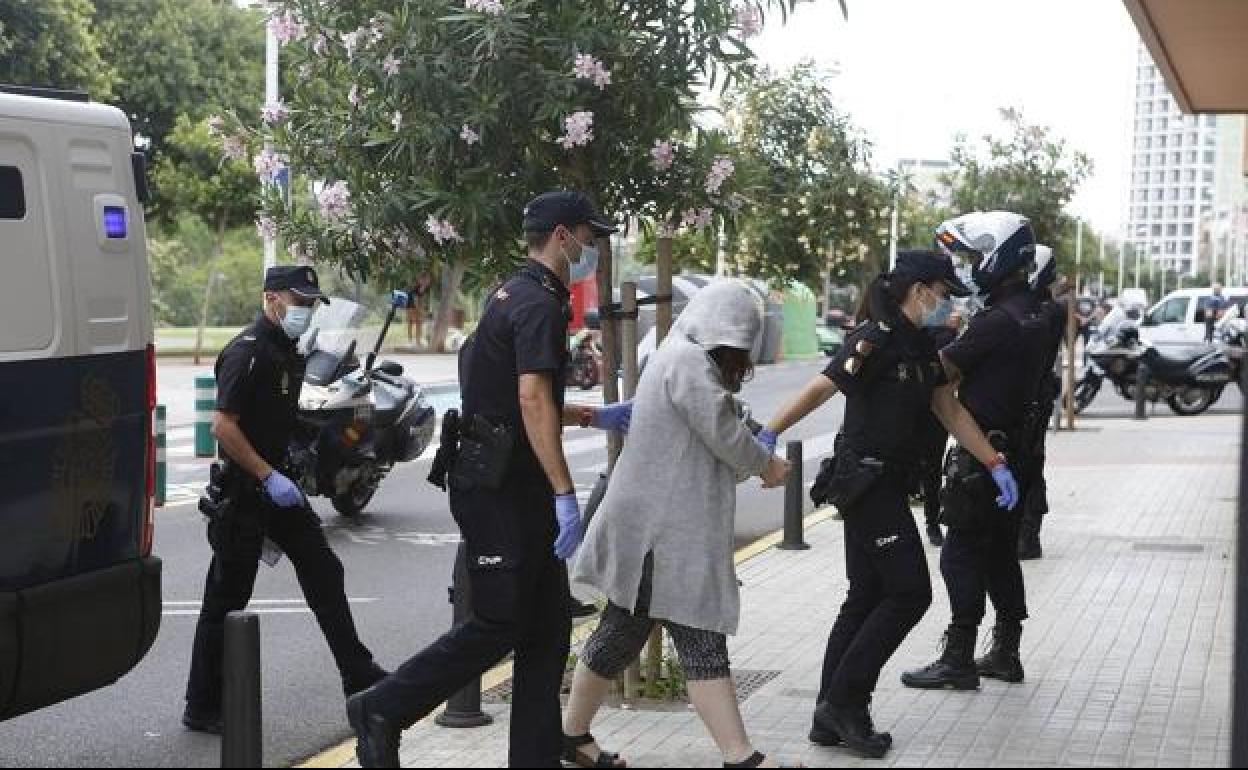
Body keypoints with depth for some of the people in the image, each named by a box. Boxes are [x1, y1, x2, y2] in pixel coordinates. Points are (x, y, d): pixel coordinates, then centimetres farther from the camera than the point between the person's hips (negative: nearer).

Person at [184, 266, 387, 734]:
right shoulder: (247, 352, -17)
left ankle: (359, 678, 17)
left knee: (323, 572, 9)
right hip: (242, 492, -9)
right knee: (227, 599, -2)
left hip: (276, 483, 9)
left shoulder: (288, 351, 13)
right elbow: (223, 426, -24)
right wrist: (269, 477, -22)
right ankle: (202, 709, 7)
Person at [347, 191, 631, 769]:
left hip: (518, 488, 10)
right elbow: (532, 401, -24)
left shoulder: (516, 297, 19)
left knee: (546, 625, 9)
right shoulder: (538, 303, -14)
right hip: (501, 489, -10)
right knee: (498, 624, -5)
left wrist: (596, 417, 27)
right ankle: (382, 711, 6)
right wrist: (564, 493, -27)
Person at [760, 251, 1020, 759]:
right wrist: (769, 435, -22)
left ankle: (833, 717, 14)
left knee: (868, 597, 9)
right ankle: (844, 700, -1)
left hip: (886, 485, 9)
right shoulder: (876, 340, -15)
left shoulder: (922, 348, 13)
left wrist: (996, 465, 11)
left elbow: (951, 412, 15)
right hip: (867, 482, -9)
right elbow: (819, 391, -19)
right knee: (910, 592, -8)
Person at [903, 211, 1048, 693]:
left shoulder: (997, 320, -20)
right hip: (1017, 448, 9)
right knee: (1001, 554, 16)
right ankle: (1005, 654, 23)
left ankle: (959, 660, 1)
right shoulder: (1033, 314, 10)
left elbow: (943, 372, -17)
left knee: (963, 554, -3)